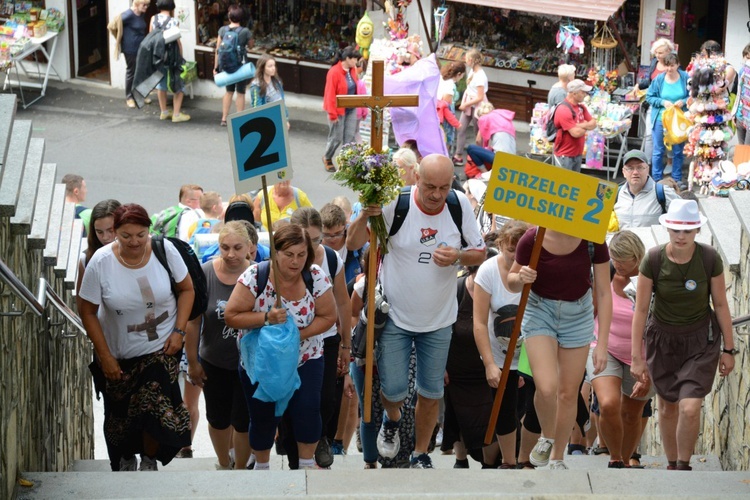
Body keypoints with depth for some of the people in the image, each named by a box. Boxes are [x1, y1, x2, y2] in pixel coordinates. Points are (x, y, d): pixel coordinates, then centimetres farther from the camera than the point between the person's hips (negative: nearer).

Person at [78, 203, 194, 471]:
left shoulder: (165, 250, -15)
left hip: (161, 348, -1)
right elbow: (88, 312, -9)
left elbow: (187, 289, 0)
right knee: (120, 414, 13)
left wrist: (179, 331, -9)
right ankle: (126, 459, 43)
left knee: (155, 407, -12)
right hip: (119, 354, 1)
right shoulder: (100, 263, -18)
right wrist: (104, 356, -9)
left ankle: (150, 460, 16)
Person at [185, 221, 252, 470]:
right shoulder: (204, 274, -15)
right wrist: (192, 362, -2)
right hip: (214, 363, 2)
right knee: (218, 419, 19)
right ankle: (224, 464, 44)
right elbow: (193, 321, -7)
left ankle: (241, 468, 32)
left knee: (243, 421, 8)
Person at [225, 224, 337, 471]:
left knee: (307, 410, -16)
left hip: (305, 359, 1)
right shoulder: (255, 276, -18)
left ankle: (307, 464, 7)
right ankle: (261, 467, 32)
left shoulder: (316, 277, -12)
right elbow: (231, 316, -18)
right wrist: (266, 317, -31)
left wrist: (299, 334, -20)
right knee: (264, 417, 5)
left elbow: (328, 316, -5)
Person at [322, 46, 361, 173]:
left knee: (350, 136, 6)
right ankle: (327, 158, 29)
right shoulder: (334, 72, -20)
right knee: (336, 138, 6)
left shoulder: (352, 70, 2)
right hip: (338, 110, -6)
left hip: (351, 109, 6)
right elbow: (330, 94, -18)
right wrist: (332, 114, -16)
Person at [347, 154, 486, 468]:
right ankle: (392, 419, 40)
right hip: (395, 316, -2)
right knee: (393, 389, 2)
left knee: (431, 392, 13)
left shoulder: (460, 206, -11)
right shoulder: (396, 205, -19)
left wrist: (458, 256, -22)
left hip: (438, 320, 2)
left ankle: (421, 454, 33)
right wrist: (365, 216, -38)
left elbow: (480, 253, 0)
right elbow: (353, 243, -18)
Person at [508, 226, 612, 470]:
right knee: (547, 387, -19)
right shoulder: (532, 239, -18)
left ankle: (557, 459, 28)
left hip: (578, 315, 2)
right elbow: (511, 282, -1)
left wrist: (602, 344, -10)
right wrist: (521, 278, -27)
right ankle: (547, 438, 12)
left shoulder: (593, 241, -16)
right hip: (540, 311, -2)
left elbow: (604, 293, -8)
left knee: (569, 393, 7)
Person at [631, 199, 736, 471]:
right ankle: (671, 466, 31)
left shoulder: (710, 259, -16)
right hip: (663, 338, 1)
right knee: (668, 407, 12)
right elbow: (641, 309, -10)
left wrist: (728, 349, 0)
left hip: (701, 339, -1)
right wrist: (637, 356, -8)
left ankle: (684, 467, 7)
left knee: (690, 408, -13)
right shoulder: (653, 260, -17)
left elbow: (720, 305, -5)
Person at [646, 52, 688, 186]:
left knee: (678, 151, 10)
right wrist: (663, 102, -14)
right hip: (661, 119, 0)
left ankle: (677, 179, 22)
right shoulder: (659, 79, -5)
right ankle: (657, 179, 14)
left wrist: (684, 101, -17)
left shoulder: (685, 78, -6)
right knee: (658, 151, 4)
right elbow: (649, 97, 1)